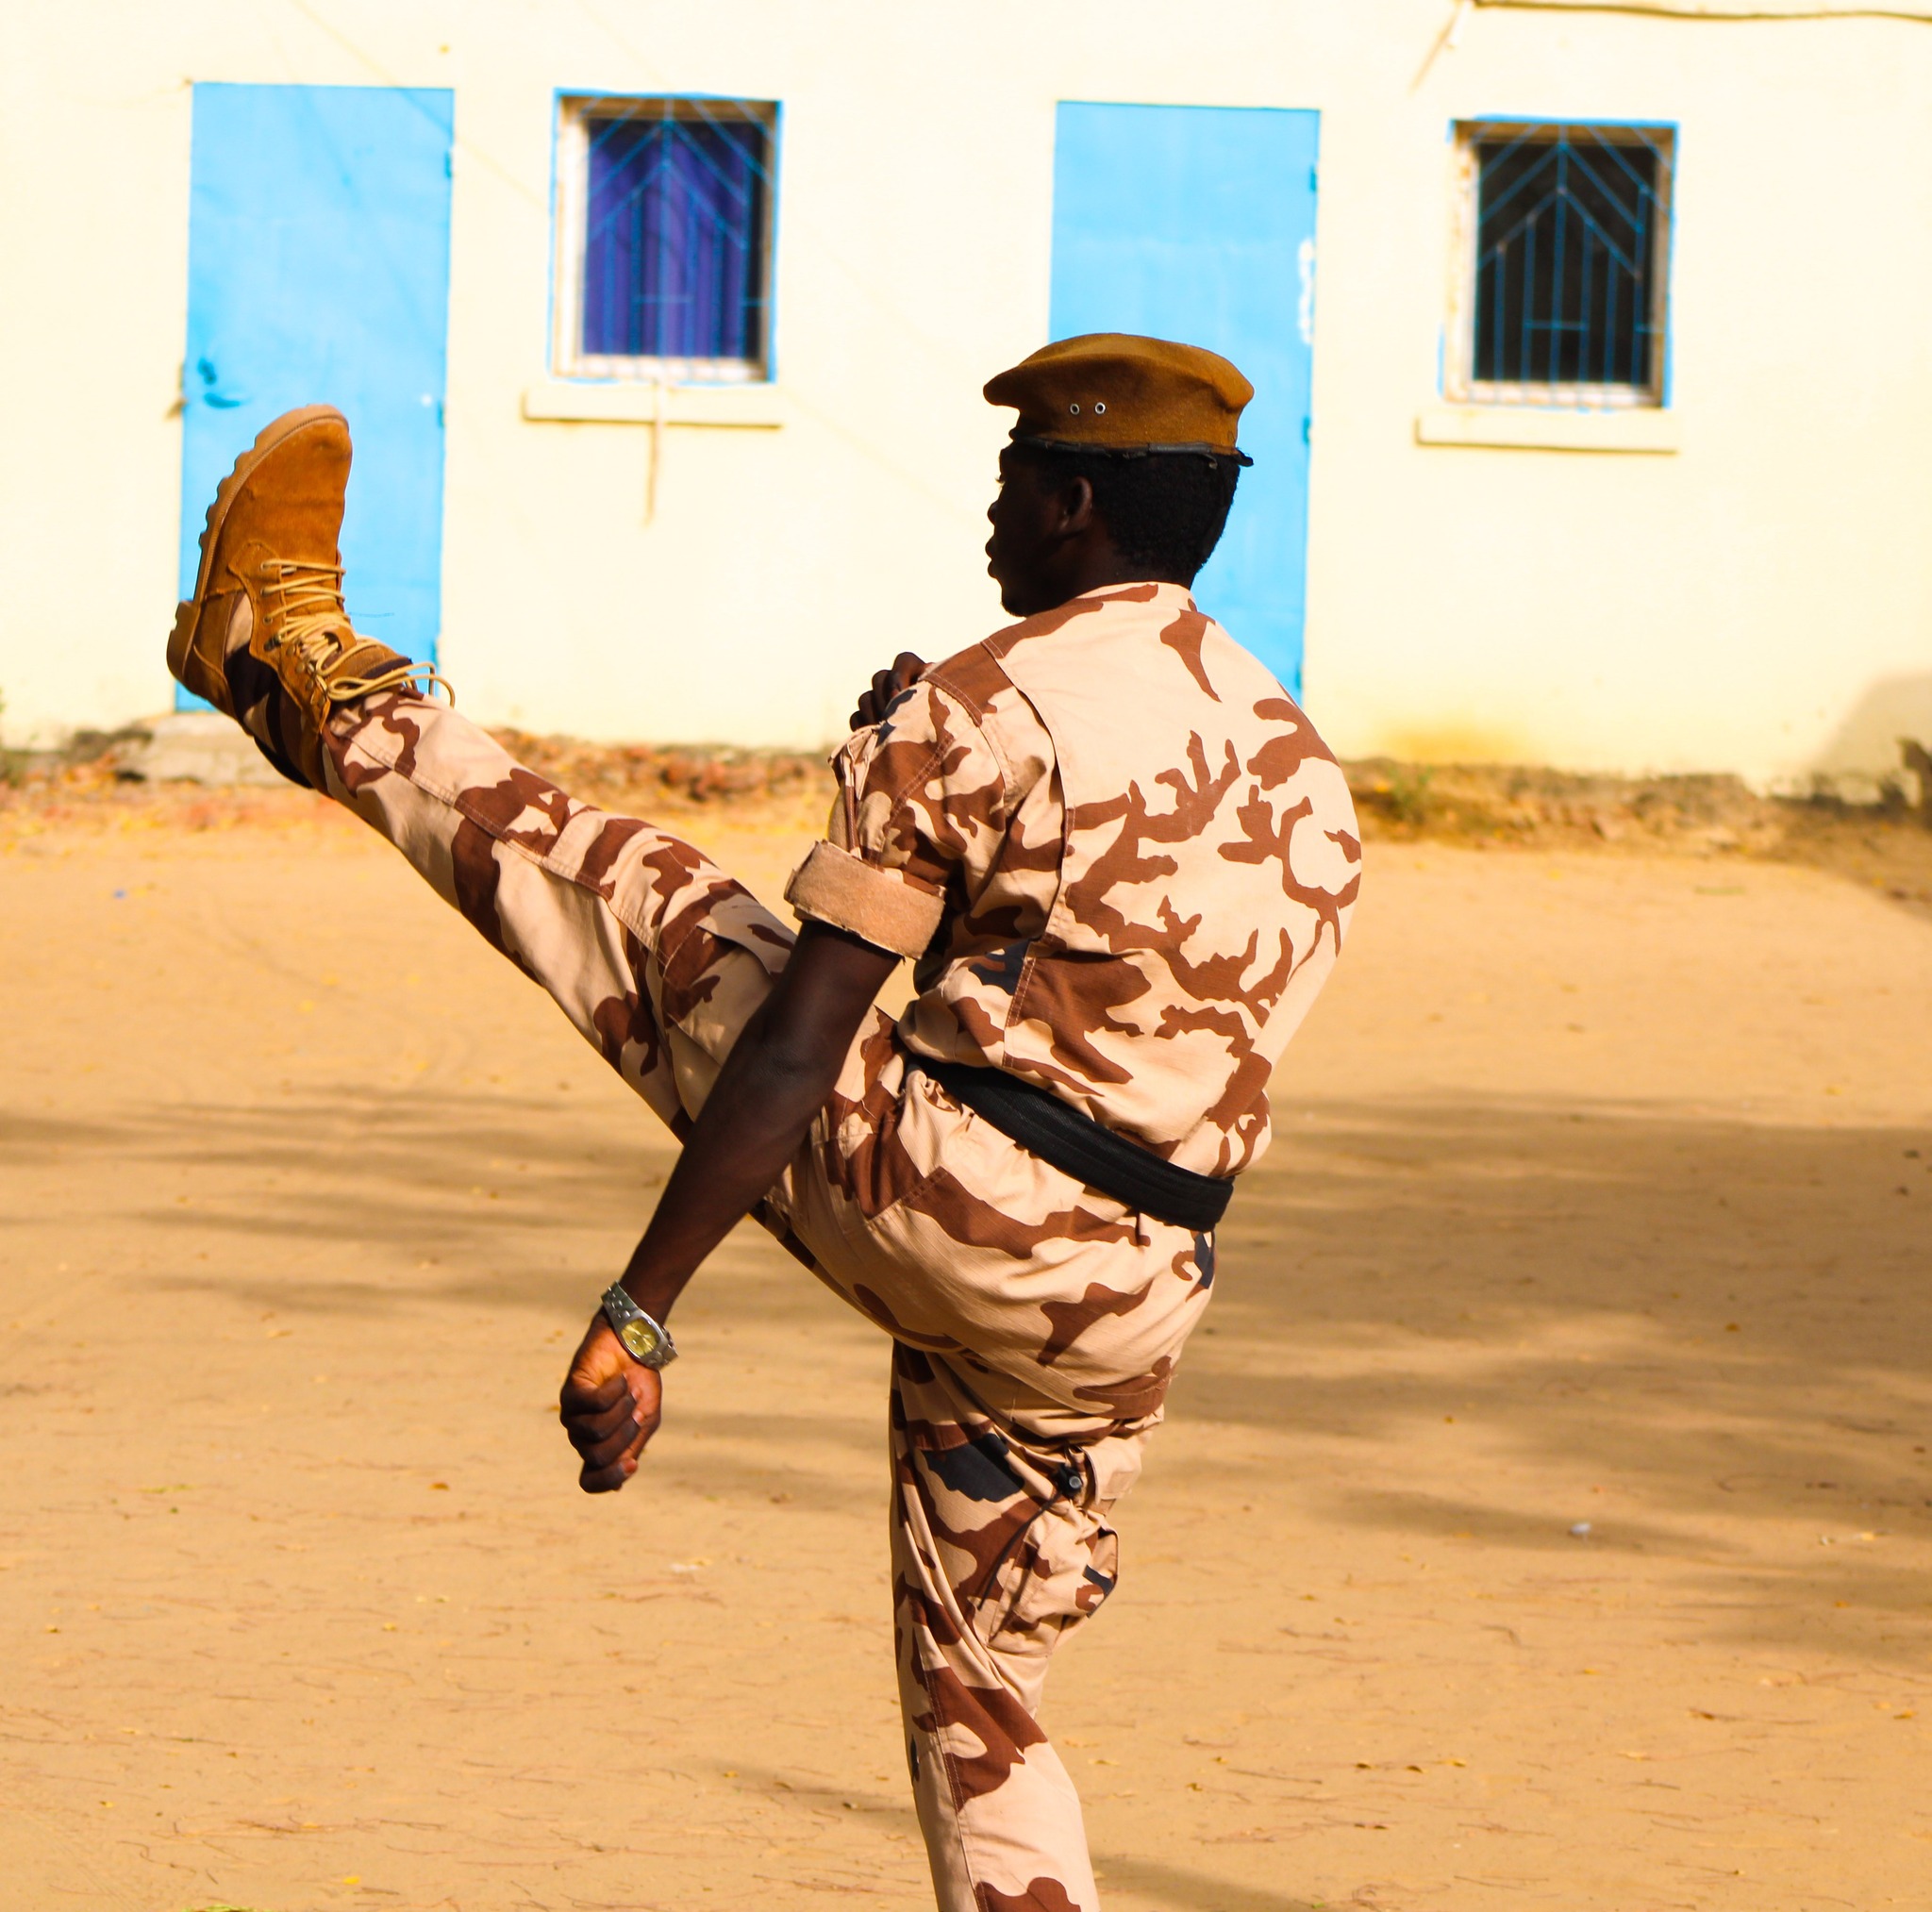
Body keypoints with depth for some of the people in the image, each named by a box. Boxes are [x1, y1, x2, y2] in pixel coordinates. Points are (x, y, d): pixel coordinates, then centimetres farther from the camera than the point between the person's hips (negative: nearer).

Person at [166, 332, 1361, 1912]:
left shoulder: (982, 712, -8)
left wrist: (642, 1307, -12)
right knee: (980, 1706, 19)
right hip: (1129, 1307, 6)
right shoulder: (1299, 760, 13)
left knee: (627, 900, 13)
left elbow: (797, 1042, -12)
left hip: (933, 1202, -6)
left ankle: (314, 686, 33)